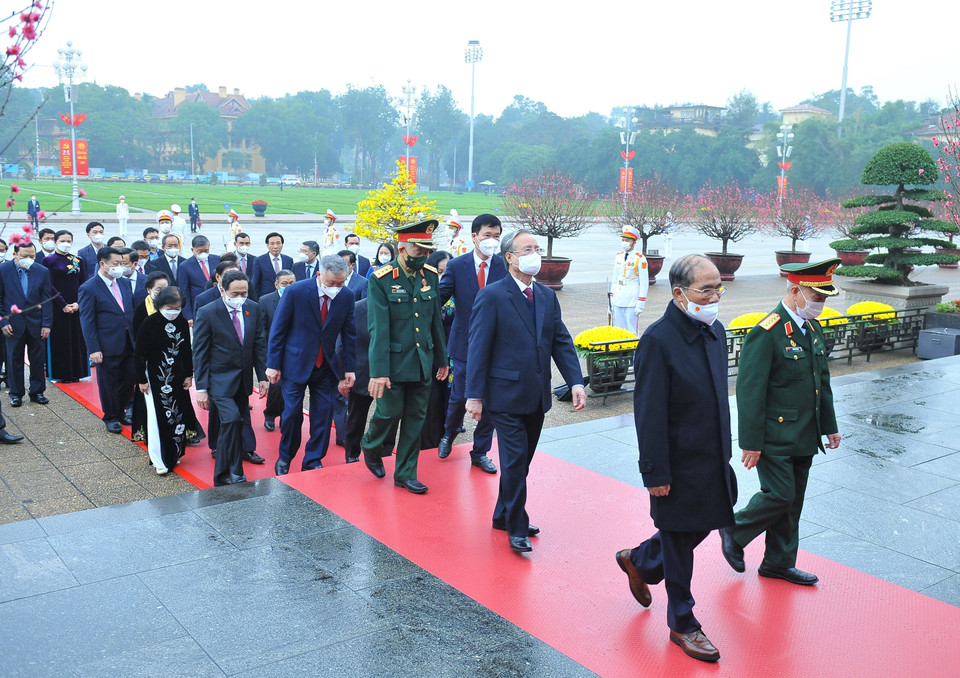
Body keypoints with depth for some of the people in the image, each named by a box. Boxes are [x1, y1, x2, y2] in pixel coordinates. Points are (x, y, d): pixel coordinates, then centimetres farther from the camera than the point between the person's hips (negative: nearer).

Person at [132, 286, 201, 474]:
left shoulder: (182, 323, 4)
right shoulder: (150, 323, -10)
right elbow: (139, 354, -7)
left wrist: (188, 375, 10)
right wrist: (141, 379, -8)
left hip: (177, 377, 5)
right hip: (155, 378, -5)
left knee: (177, 414, 7)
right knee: (157, 416, -5)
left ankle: (173, 454, 22)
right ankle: (159, 460, 4)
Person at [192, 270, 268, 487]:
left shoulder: (254, 309, 1)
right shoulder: (207, 313, -11)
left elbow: (259, 344, 8)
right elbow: (199, 353, -8)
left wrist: (262, 377, 5)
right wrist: (201, 388, -11)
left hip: (243, 379, 5)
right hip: (220, 379, -5)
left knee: (233, 425, 9)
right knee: (232, 419, -22)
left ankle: (223, 475, 23)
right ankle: (234, 474, -10)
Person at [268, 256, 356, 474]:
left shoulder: (347, 296, -6)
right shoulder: (295, 292, -14)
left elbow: (349, 334, 3)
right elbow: (278, 330, -7)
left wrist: (350, 368, 1)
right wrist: (273, 364, -7)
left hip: (327, 366, 3)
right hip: (296, 363, -3)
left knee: (324, 414, 3)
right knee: (292, 413, 0)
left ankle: (313, 461, 18)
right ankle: (285, 458, 23)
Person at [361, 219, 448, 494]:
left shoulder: (430, 275, 3)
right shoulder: (381, 279, -12)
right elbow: (378, 329, -16)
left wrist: (442, 359, 14)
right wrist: (378, 372, -19)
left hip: (423, 363, 5)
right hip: (394, 363, -5)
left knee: (416, 419, 9)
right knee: (390, 412, 4)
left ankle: (405, 474, 22)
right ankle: (371, 446, 37)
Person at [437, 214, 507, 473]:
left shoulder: (504, 265, -2)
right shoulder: (457, 265, -3)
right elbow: (439, 298, -3)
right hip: (465, 342, -1)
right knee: (459, 396, 7)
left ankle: (480, 452, 23)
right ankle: (449, 434, 38)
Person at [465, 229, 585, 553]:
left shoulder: (547, 296, 10)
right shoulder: (491, 296, -10)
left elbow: (561, 341, 7)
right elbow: (478, 348, -11)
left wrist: (575, 382, -6)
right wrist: (474, 395, -14)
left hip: (537, 397, 7)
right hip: (506, 395, -6)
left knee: (521, 460, 16)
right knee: (514, 461, -3)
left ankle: (503, 515, 33)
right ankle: (516, 528, 12)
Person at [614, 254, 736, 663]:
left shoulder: (715, 331, 4)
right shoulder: (658, 340, -21)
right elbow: (649, 414, -20)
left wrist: (724, 452, 16)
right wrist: (656, 472, -18)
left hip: (711, 460, 8)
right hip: (679, 464, -8)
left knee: (699, 527, 22)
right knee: (678, 546, 9)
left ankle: (640, 561, 47)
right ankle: (682, 624, 29)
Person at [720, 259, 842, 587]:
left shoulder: (813, 327, 9)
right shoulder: (767, 333, -19)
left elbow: (822, 381, 19)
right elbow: (749, 391, -19)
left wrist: (829, 426, 20)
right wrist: (751, 443, -18)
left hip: (804, 437, 8)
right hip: (774, 437, -8)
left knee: (792, 501, 13)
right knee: (779, 495, -6)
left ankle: (779, 563, 27)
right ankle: (735, 532, 19)